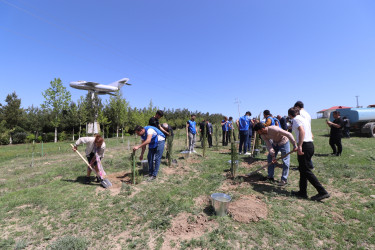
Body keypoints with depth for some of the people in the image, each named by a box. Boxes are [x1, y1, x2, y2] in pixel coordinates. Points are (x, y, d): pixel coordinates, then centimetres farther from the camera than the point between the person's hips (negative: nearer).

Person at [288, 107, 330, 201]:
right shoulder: (304, 119, 20)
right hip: (310, 144, 9)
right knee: (303, 169, 14)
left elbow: (302, 131, -21)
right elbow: (311, 135, 20)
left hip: (304, 146, -9)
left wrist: (299, 146, -25)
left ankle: (322, 192, 1)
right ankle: (303, 192, 22)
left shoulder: (296, 119, -5)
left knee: (306, 171, -2)